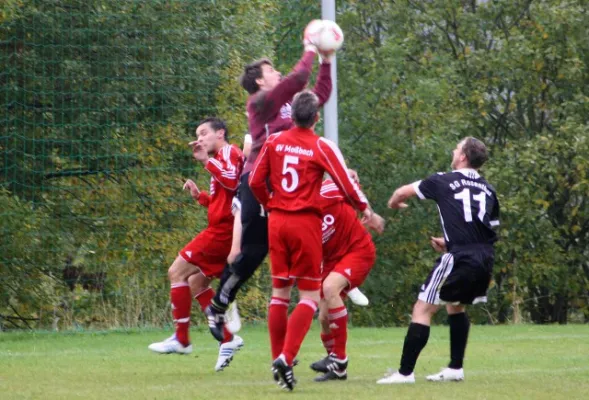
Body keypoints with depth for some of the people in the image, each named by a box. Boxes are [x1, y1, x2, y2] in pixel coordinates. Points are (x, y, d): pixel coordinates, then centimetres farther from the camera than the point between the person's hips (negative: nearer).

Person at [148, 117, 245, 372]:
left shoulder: (229, 152, -5)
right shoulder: (221, 159, 24)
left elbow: (231, 181, -25)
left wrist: (206, 160, -19)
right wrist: (199, 196, 16)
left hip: (223, 230, -10)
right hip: (223, 232, 10)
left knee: (177, 272, -6)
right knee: (196, 282, 15)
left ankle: (181, 339, -4)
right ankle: (227, 338, 8)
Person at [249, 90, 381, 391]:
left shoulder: (274, 141, 2)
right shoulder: (322, 147, -8)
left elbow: (255, 182, 4)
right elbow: (345, 183, -5)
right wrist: (364, 208, 13)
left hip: (277, 220, 4)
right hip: (306, 223, -4)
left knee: (279, 292, 13)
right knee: (310, 296, 1)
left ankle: (278, 358, 14)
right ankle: (287, 357, -16)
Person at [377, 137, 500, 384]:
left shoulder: (444, 182, 4)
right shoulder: (488, 190, 17)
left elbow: (403, 192, 17)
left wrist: (393, 203, 42)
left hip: (460, 259, -6)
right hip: (485, 259, 6)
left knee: (423, 309, -2)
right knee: (455, 306, 28)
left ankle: (405, 372, -8)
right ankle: (455, 368, 26)